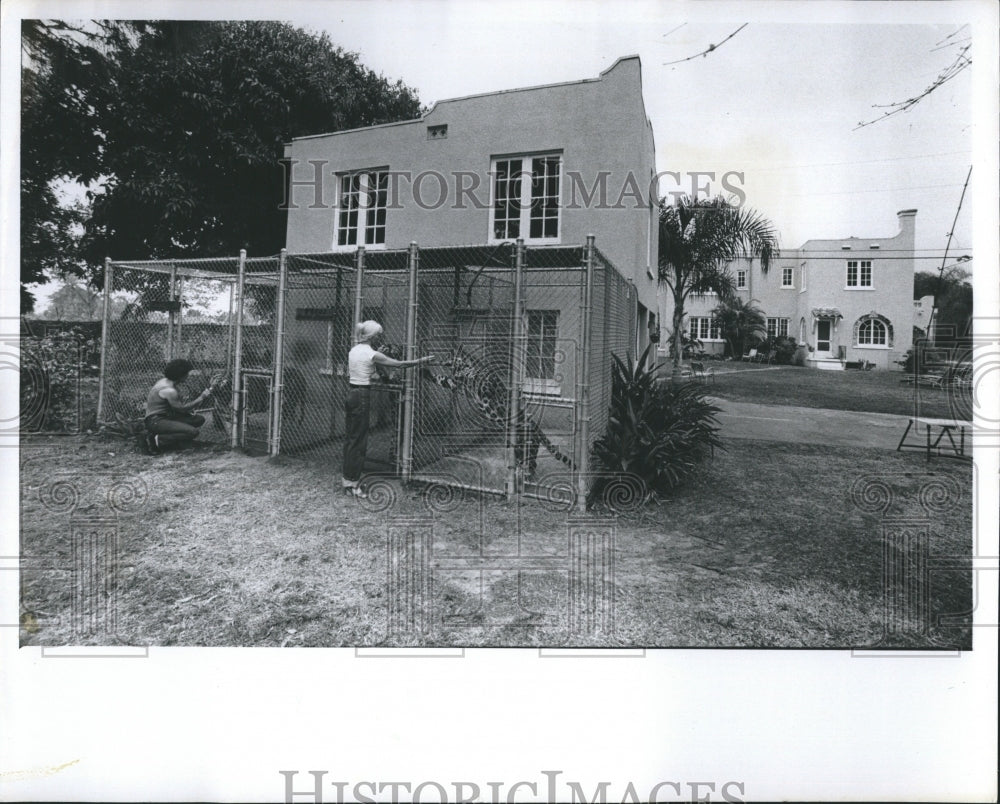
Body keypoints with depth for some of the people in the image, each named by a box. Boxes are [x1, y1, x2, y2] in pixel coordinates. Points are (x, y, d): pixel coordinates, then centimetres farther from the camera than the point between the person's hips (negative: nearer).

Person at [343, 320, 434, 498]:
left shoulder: (353, 350, 9)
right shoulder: (372, 354, -14)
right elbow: (399, 364, -10)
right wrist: (422, 360, -1)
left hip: (351, 394, 8)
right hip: (362, 396, -8)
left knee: (349, 437, 13)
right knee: (358, 440, -2)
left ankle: (348, 478, 21)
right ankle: (353, 483, 4)